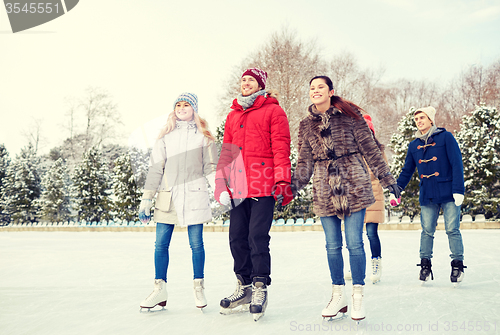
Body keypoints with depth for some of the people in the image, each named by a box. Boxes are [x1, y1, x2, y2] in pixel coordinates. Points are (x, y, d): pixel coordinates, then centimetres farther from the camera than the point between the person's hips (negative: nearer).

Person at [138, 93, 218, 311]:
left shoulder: (203, 136, 7)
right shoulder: (166, 137, 11)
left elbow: (210, 167, 6)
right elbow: (155, 169, 10)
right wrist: (146, 199, 5)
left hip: (194, 195, -2)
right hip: (168, 196, 2)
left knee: (196, 243, 1)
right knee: (161, 244, 1)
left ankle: (199, 287, 16)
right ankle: (160, 289, 11)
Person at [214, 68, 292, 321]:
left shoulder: (273, 111, 4)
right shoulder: (232, 116, 21)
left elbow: (281, 148, -4)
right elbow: (226, 153, 20)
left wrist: (282, 181, -14)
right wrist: (221, 186, 10)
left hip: (263, 187, -6)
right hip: (237, 189, 6)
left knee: (258, 238, -7)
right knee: (237, 238, 7)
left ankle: (260, 289, 6)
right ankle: (244, 287, 21)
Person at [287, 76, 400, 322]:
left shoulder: (350, 116, 1)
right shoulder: (306, 125, 10)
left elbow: (369, 148, 4)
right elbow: (305, 161, 9)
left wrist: (386, 178, 4)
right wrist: (294, 183, -6)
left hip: (354, 187, -3)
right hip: (325, 190, 3)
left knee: (354, 243, -2)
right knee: (332, 245, 8)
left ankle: (358, 296, 12)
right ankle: (338, 295, 22)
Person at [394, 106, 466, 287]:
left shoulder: (446, 137, -2)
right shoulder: (414, 145, 11)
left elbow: (457, 164, -7)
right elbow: (406, 171, 17)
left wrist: (458, 190, -13)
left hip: (448, 193, -3)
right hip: (427, 196, 4)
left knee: (452, 230, -2)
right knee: (427, 231, 4)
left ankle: (458, 265, 8)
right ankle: (425, 265, 14)